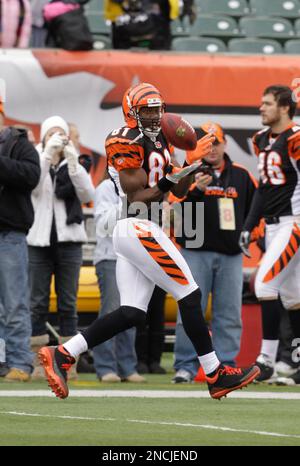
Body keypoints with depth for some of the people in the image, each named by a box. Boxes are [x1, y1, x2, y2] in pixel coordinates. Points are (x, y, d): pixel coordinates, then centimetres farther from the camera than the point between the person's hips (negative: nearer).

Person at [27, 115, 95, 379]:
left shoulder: (74, 167, 12)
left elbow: (87, 194, -7)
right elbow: (32, 186, -15)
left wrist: (73, 162, -19)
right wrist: (47, 154, -26)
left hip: (68, 241, 1)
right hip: (39, 240, -1)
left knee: (68, 304, 1)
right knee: (38, 303, -2)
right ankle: (38, 364, -2)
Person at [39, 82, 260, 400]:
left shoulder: (159, 141, 19)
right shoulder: (127, 142, -10)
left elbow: (179, 191, 16)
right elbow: (136, 197, -15)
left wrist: (192, 160, 1)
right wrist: (168, 181, -12)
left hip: (129, 233, 10)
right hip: (138, 228, -10)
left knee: (131, 314, 4)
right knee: (189, 296, -6)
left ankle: (61, 355, 1)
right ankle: (216, 376, -1)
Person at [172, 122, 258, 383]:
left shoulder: (241, 175, 10)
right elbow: (177, 209, -10)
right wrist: (196, 190, -25)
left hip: (231, 254, 3)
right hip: (195, 251, -3)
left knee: (229, 313, 2)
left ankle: (225, 366, 6)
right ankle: (186, 366, -1)